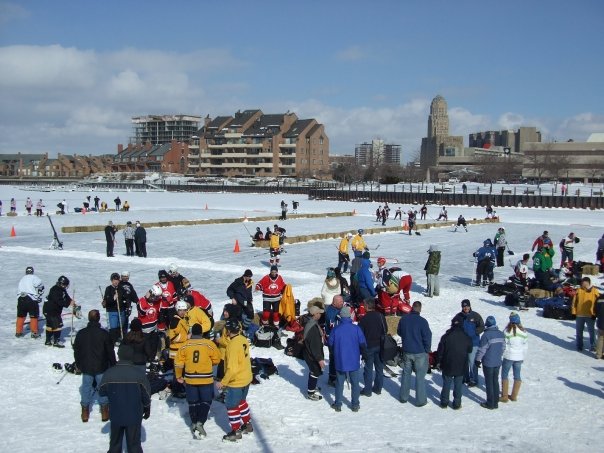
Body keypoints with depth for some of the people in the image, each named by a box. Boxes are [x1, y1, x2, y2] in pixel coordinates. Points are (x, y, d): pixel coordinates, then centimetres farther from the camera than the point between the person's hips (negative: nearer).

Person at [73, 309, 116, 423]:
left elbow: (76, 351, 5)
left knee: (86, 388, 13)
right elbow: (110, 351, -6)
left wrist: (78, 364, 19)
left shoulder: (81, 333, -5)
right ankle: (105, 412, 16)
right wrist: (113, 365, 6)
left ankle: (85, 413, 19)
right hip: (101, 367, -2)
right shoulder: (104, 333, -13)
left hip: (86, 367, 2)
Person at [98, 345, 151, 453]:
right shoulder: (140, 373, -15)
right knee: (134, 444, 10)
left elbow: (101, 392, 1)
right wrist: (147, 409, 11)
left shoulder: (109, 373, -13)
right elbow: (146, 394, -5)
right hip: (134, 416, -1)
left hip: (115, 415, 1)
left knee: (115, 442, 19)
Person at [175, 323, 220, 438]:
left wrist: (179, 376, 14)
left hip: (190, 379, 2)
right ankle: (200, 423, -6)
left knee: (193, 402, 16)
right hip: (206, 379, -2)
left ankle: (194, 423, 24)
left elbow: (178, 362, -1)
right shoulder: (209, 344, -9)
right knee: (206, 401, 9)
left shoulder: (185, 346, -4)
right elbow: (217, 360, -2)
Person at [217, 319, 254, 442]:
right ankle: (247, 425, 38)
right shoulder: (244, 340, -3)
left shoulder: (232, 345, -27)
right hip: (246, 378, 8)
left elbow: (232, 369, -28)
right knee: (241, 401, 26)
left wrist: (223, 382, -18)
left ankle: (236, 432, 18)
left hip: (236, 381, -8)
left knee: (231, 405, 8)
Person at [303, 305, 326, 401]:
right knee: (315, 372, 5)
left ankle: (312, 387, 45)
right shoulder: (313, 327, -31)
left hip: (309, 353, 10)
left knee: (314, 371, 26)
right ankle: (311, 393, 17)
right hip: (313, 356, -10)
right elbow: (314, 345, -29)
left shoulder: (311, 323, 2)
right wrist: (319, 359, -25)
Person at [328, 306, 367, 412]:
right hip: (354, 362, 0)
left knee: (339, 383, 12)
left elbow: (330, 344, 0)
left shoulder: (336, 329, -10)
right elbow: (363, 344, -6)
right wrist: (364, 354, 11)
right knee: (355, 383, 12)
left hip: (340, 362, 0)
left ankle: (338, 404, 17)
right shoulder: (356, 328, -10)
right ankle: (355, 405, 17)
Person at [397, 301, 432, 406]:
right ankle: (420, 400, 7)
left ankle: (403, 397, 24)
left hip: (406, 351, 5)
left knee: (406, 373, 17)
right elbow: (427, 337, -14)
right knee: (420, 376, 4)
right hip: (420, 352, -4)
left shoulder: (403, 319, -3)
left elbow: (399, 332, 13)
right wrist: (427, 350, 1)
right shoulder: (422, 321, -19)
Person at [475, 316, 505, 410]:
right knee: (495, 381, 15)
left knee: (489, 383, 4)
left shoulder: (486, 335, -20)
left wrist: (478, 360, -3)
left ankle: (490, 403, 9)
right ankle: (496, 402, 21)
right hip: (498, 362, 6)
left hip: (488, 363, -6)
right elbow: (503, 347, 11)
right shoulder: (501, 334, 2)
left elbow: (482, 349, -16)